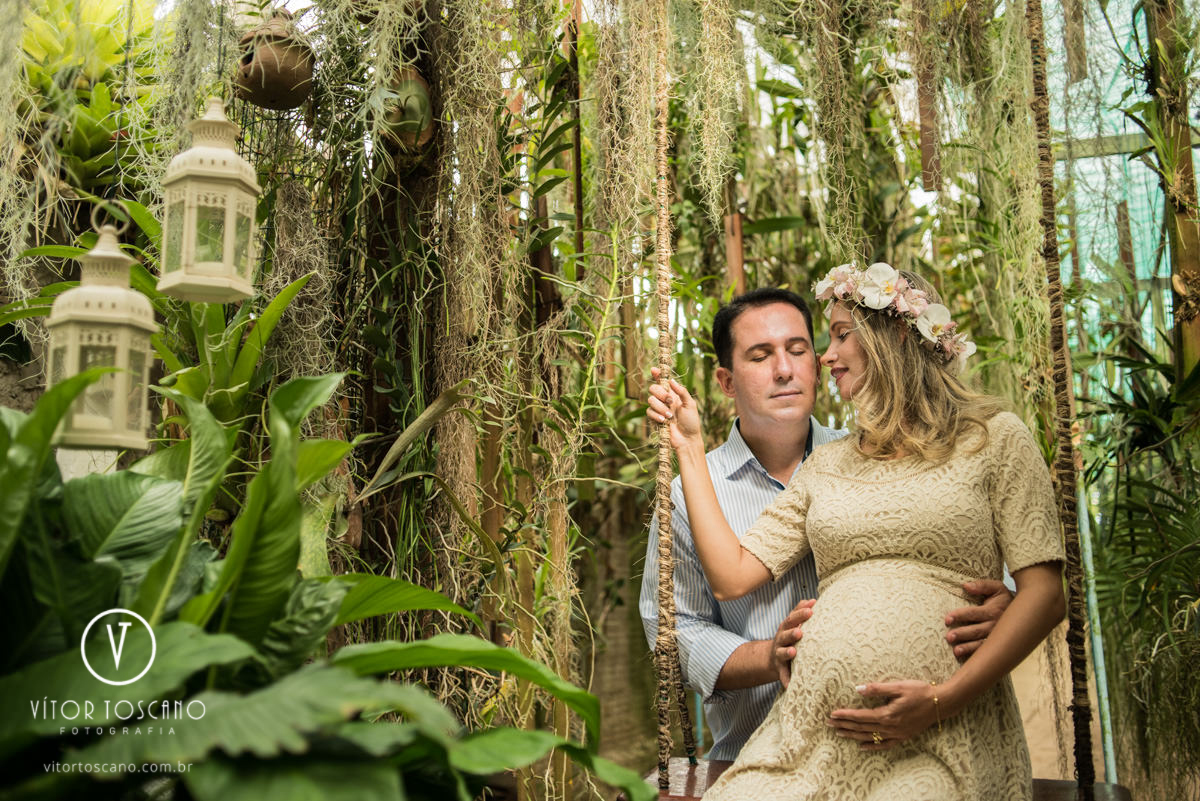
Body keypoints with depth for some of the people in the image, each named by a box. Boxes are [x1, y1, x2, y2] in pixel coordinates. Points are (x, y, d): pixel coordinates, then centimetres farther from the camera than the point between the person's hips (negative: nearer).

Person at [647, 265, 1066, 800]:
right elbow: (731, 576, 11)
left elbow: (1045, 594, 0)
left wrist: (942, 700, -11)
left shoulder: (993, 439, 8)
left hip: (937, 736, -3)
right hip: (819, 728, 3)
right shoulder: (825, 466, 19)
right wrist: (689, 447, 15)